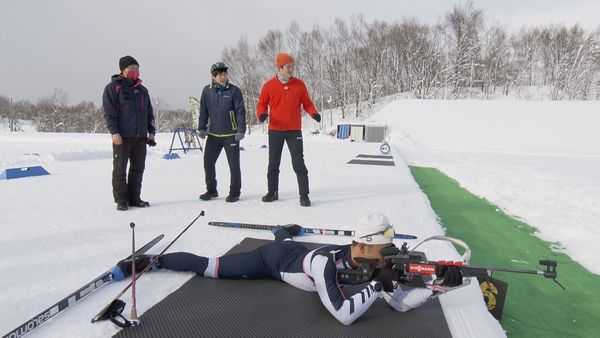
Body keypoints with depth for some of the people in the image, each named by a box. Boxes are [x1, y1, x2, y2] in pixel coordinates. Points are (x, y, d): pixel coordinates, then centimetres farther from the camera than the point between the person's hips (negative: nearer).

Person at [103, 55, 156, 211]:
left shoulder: (142, 90, 17)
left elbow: (149, 112, 20)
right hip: (122, 136, -5)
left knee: (138, 169, 8)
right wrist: (114, 132, -16)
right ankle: (121, 200, 7)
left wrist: (151, 131, 12)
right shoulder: (114, 87, 0)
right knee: (120, 169, 0)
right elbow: (109, 112, -7)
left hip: (140, 136, 6)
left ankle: (134, 198, 18)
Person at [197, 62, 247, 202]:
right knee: (208, 163, 7)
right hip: (213, 134, 3)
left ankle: (234, 192, 15)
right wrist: (202, 128, 2)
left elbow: (240, 111, -8)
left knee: (234, 164, 2)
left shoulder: (234, 91, -6)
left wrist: (241, 130, -14)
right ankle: (211, 190, 24)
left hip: (231, 135, -3)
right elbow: (203, 111, 8)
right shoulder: (207, 91, 2)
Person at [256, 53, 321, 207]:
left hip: (294, 130, -1)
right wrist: (262, 114, -15)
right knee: (273, 163, 11)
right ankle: (272, 192, 26)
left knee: (298, 163, -4)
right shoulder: (269, 86, -1)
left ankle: (304, 195, 2)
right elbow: (262, 104, 6)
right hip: (275, 130, 1)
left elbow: (307, 103, 5)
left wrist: (314, 113, -14)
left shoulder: (299, 84, 0)